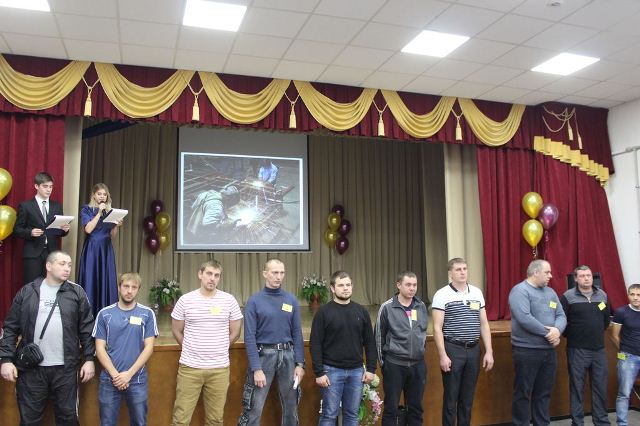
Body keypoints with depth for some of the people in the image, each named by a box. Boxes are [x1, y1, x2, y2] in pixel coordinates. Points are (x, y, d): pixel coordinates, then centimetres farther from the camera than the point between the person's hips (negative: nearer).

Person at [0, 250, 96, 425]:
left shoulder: (77, 293, 2)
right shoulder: (27, 292, 3)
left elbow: (87, 329, 2)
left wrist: (89, 358, -3)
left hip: (65, 367, 0)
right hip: (31, 367, 0)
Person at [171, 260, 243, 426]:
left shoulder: (229, 300, 0)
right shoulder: (185, 300, -2)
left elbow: (235, 332, 8)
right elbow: (177, 331, 9)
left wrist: (218, 350, 10)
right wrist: (191, 349, 9)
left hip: (219, 368, 1)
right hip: (189, 367, -1)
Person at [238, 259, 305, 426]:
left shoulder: (291, 300, 5)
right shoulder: (254, 301, -5)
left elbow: (297, 333, 6)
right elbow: (249, 337, -8)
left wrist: (299, 363, -1)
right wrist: (256, 369, -14)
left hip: (288, 355, 3)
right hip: (263, 355, -3)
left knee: (290, 406, 13)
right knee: (254, 408, -1)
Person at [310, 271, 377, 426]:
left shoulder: (361, 311, 5)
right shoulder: (324, 312, -6)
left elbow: (370, 342, 8)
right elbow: (315, 345, -8)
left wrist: (371, 369, 3)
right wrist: (318, 373, -12)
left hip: (356, 371, 4)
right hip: (332, 370, -3)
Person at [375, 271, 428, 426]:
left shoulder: (421, 306, 3)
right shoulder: (387, 307, -9)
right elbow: (379, 336, -3)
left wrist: (421, 351, 14)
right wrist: (382, 362, 1)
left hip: (418, 364, 4)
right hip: (394, 364, -4)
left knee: (416, 407, 13)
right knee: (391, 407, 6)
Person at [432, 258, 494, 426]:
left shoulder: (477, 293, 8)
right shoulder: (442, 295, -7)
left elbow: (484, 324, 10)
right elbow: (437, 328, -9)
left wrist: (489, 352, 5)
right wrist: (443, 356, -14)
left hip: (473, 350, 4)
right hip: (453, 350, -4)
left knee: (468, 397, 13)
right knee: (451, 397, 4)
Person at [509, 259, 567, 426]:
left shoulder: (550, 292, 13)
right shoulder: (520, 291, -12)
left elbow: (561, 315, 8)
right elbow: (524, 319, -23)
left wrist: (557, 329, -14)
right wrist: (547, 333, -16)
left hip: (549, 350, 7)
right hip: (527, 350, -7)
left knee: (544, 392, 15)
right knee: (523, 393, 2)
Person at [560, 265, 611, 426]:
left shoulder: (602, 295, 7)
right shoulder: (568, 296, -8)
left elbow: (607, 319, 18)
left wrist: (597, 333, 15)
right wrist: (571, 336, -1)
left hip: (599, 349, 4)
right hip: (577, 350, -4)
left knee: (600, 387, 11)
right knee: (577, 387, 5)